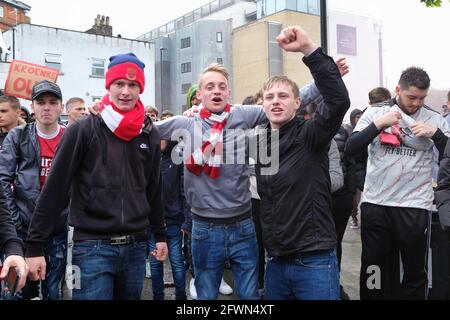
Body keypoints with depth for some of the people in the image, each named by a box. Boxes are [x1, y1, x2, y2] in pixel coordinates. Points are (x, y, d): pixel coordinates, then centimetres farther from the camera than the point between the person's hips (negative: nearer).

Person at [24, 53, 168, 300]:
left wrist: (160, 235, 19)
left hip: (136, 246, 4)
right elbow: (54, 190, -7)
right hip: (92, 247, -4)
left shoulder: (150, 135, 7)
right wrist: (34, 245, -9)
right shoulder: (83, 131, -6)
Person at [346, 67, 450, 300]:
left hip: (415, 206, 0)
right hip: (375, 204, 0)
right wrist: (378, 124, -15)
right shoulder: (375, 112, 2)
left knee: (415, 270, 11)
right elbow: (351, 149, -5)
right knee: (374, 268, 11)